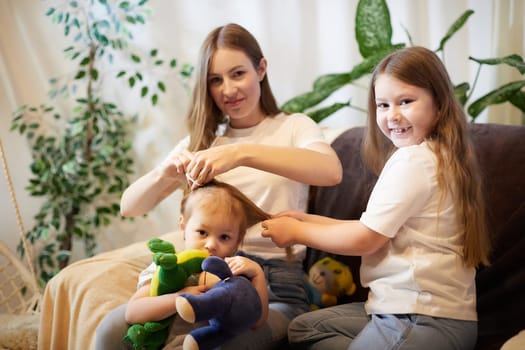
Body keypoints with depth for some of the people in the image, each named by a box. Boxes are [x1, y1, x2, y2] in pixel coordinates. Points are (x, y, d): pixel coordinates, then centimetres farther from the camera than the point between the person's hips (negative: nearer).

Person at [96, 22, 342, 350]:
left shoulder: (294, 127, 4)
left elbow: (332, 171, -21)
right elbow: (129, 207, 7)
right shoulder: (201, 141, 16)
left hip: (275, 287, -3)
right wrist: (164, 172, -14)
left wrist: (243, 153, -32)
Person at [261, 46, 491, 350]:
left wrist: (296, 232, -1)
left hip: (422, 320, -11)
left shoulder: (413, 160, -17)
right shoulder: (434, 155, 14)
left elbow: (365, 239, -14)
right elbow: (376, 228, 12)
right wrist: (308, 219, 10)